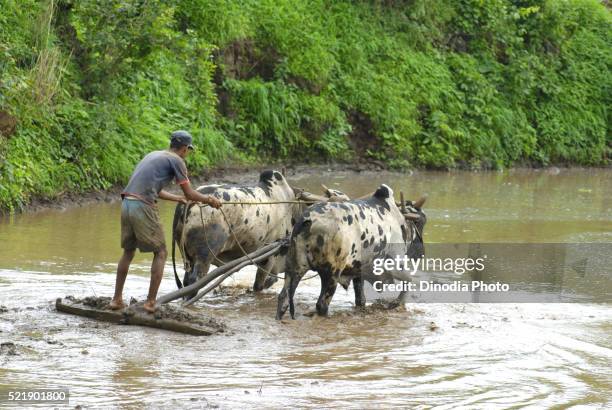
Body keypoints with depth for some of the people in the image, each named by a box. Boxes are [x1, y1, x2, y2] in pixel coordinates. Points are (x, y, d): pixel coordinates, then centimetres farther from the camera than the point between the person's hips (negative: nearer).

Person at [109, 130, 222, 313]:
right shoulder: (176, 161, 0)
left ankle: (117, 299, 20)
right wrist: (209, 200, 18)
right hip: (143, 207, -7)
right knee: (160, 253, 5)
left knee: (128, 252, 19)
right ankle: (151, 302, 1)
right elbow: (190, 193, 2)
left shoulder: (154, 155, 24)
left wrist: (178, 199, 41)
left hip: (127, 204, 8)